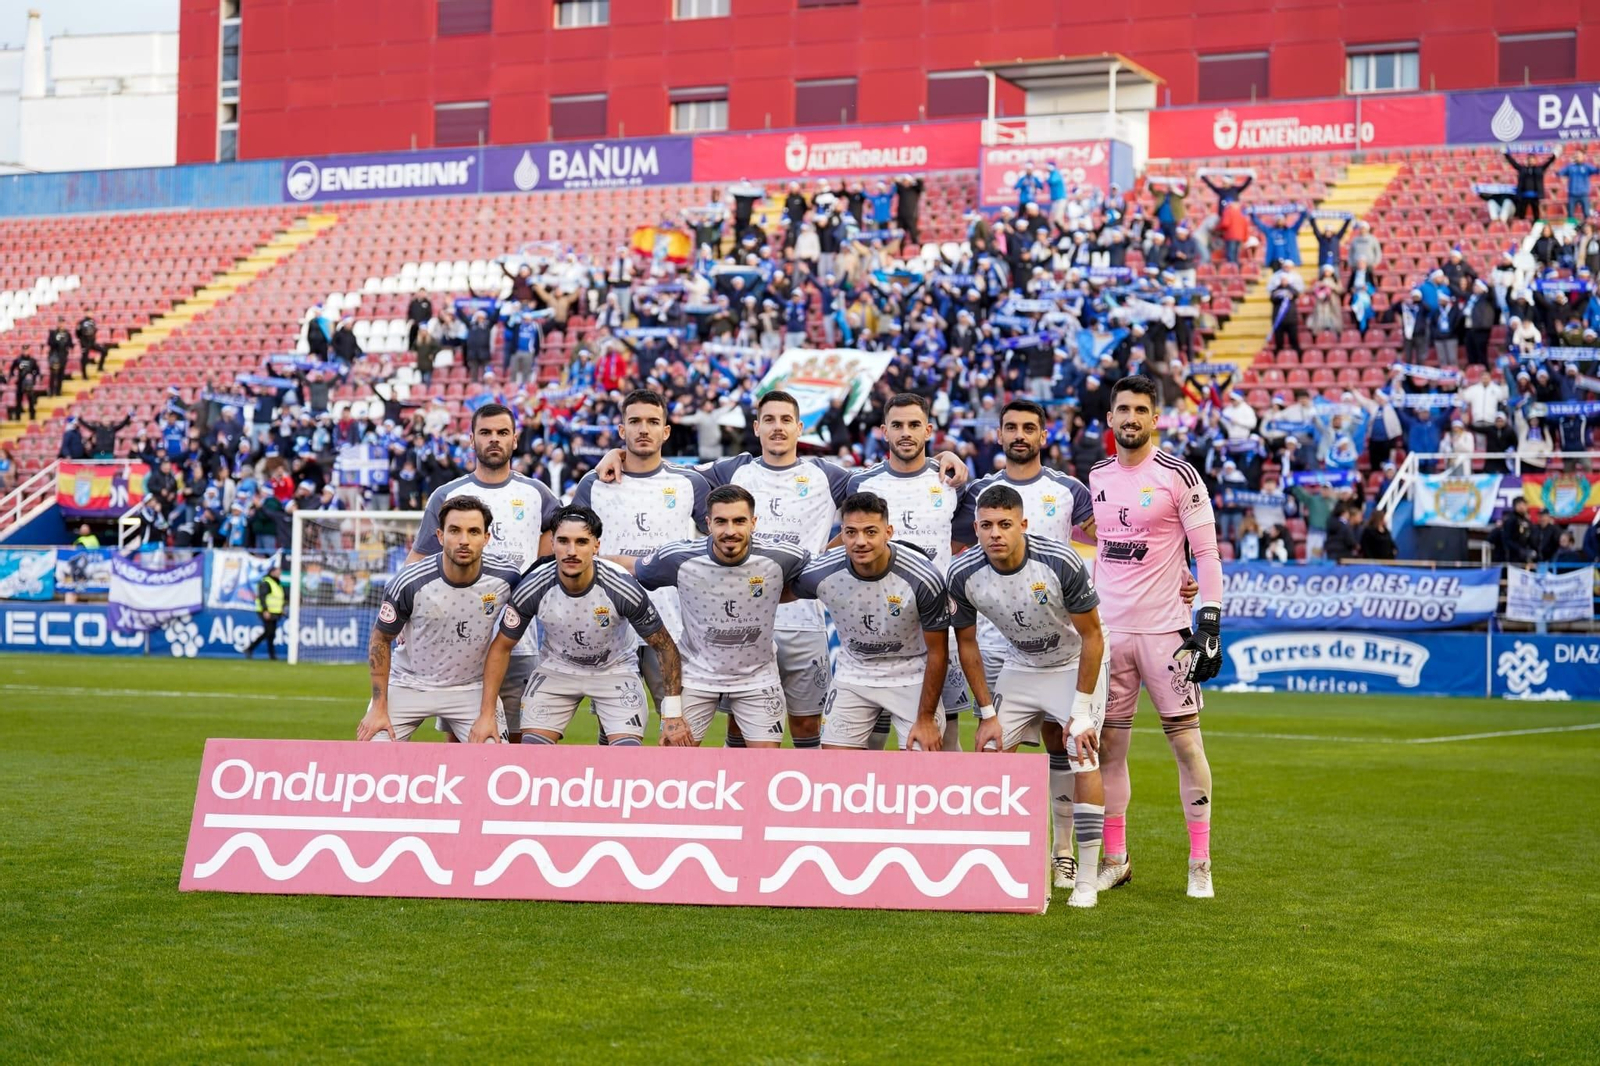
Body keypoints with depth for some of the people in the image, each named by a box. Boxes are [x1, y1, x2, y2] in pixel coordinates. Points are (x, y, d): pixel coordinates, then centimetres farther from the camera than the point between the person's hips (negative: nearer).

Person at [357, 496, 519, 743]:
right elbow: (381, 639, -6)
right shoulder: (410, 583, -21)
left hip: (472, 688, 1)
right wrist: (379, 708, -8)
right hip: (408, 684, -1)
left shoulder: (506, 579, -16)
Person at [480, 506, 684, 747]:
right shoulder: (532, 588, -24)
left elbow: (665, 647, -16)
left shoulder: (622, 588, -29)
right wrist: (486, 714, -12)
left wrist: (673, 714, -18)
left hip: (616, 669, -1)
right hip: (556, 669, 1)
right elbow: (502, 647, -8)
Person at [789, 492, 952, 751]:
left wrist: (926, 718, -11)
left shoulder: (924, 578, -26)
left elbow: (937, 652, -14)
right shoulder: (820, 574, -21)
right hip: (853, 674, 2)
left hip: (912, 677, -2)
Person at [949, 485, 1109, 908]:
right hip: (1021, 665, 4)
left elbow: (1092, 638, -19)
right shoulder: (963, 574, -21)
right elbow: (967, 643, -4)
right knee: (992, 754, -7)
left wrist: (1082, 710, -20)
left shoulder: (1061, 563, -31)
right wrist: (987, 712, -6)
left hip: (1077, 663, -4)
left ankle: (1086, 880, -12)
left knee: (1082, 758, -18)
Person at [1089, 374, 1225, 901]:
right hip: (1107, 630, 4)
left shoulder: (1178, 475, -4)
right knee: (1108, 745, 5)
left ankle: (1200, 864, 4)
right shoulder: (1095, 478, 11)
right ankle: (1115, 859, 14)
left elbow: (1207, 555, -5)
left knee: (1186, 742, -3)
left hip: (1164, 629, -4)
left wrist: (1209, 625, -11)